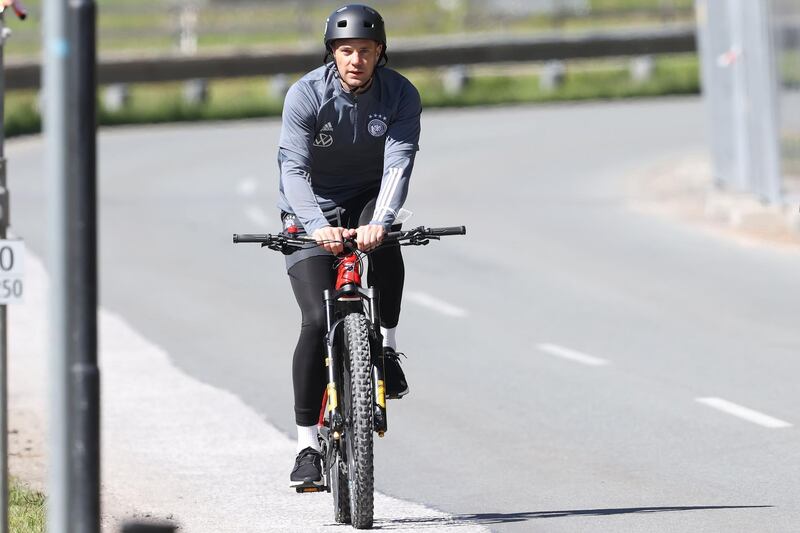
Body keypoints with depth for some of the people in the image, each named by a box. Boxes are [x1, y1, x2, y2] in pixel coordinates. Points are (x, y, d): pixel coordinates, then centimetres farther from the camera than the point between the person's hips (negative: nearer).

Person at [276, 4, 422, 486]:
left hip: (366, 200, 2)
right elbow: (293, 167, -29)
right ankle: (308, 443, -9)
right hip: (311, 211, -1)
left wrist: (380, 221, -45)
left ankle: (387, 349, -15)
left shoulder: (401, 95, -16)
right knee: (317, 320, -16)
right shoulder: (306, 94, -20)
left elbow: (398, 162, -28)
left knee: (386, 247, -35)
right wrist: (318, 227, -46)